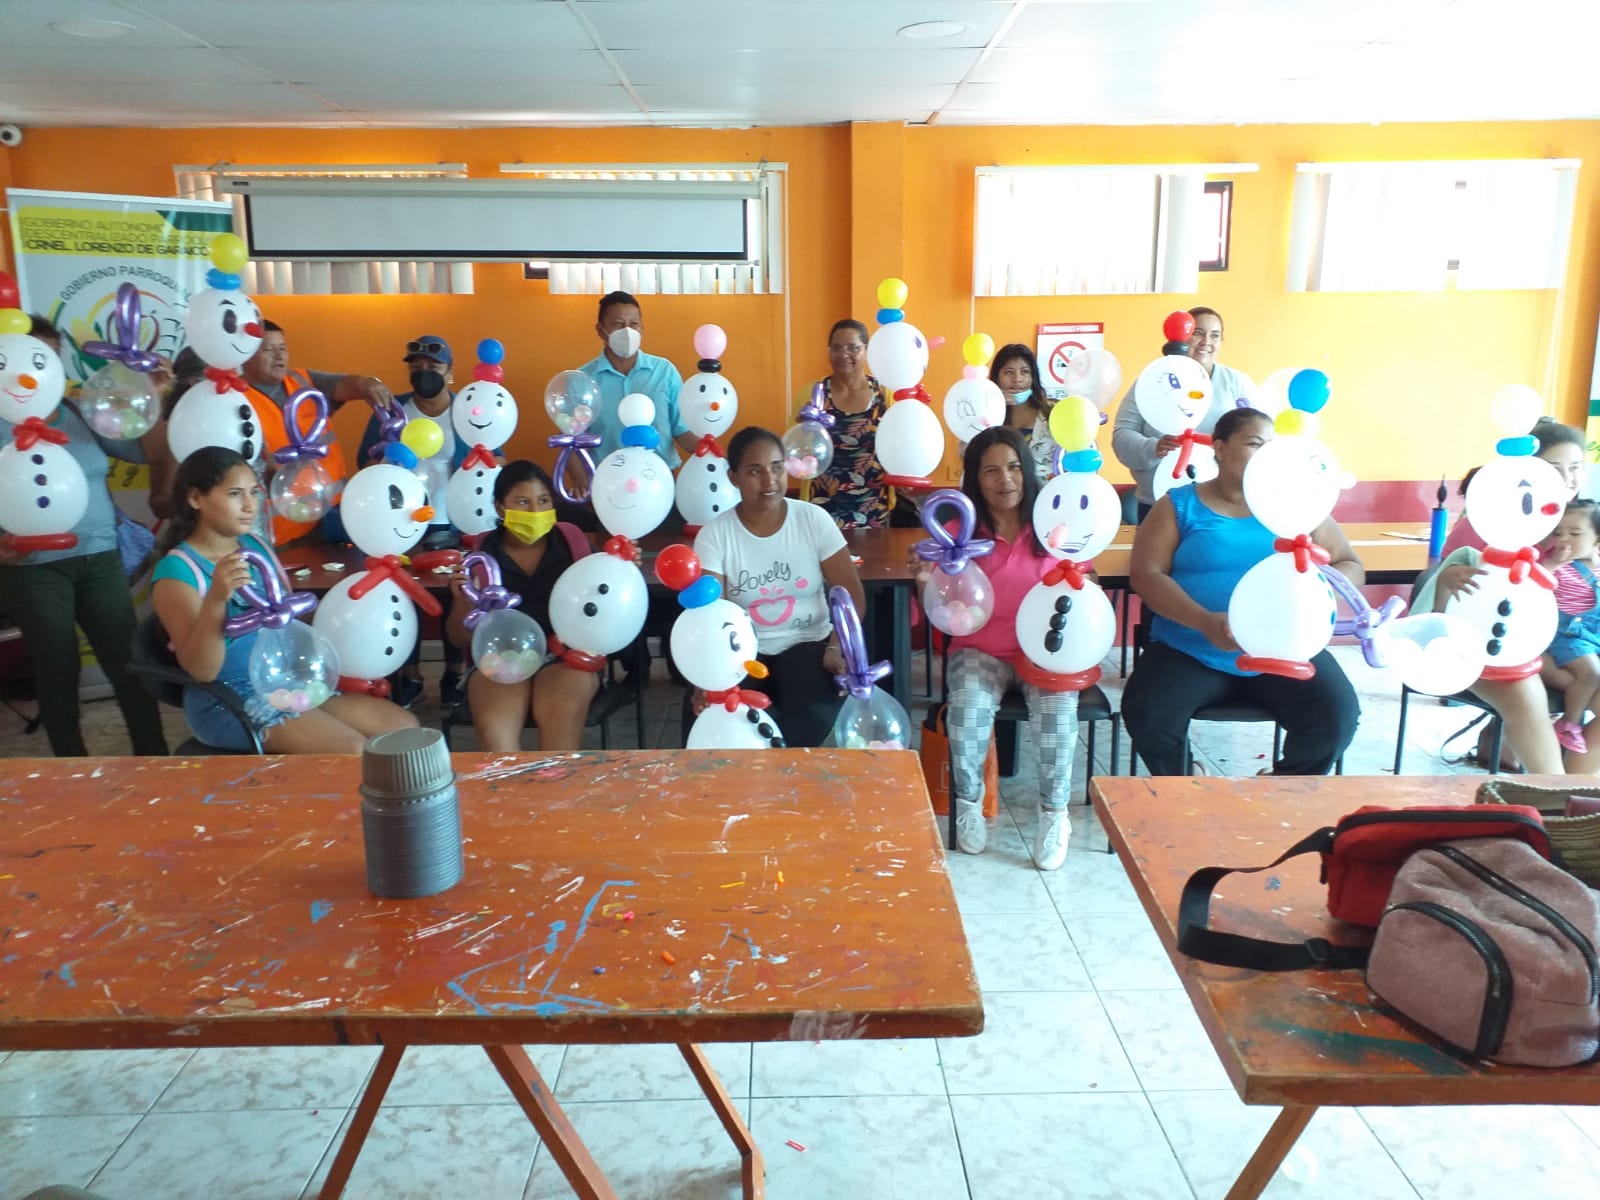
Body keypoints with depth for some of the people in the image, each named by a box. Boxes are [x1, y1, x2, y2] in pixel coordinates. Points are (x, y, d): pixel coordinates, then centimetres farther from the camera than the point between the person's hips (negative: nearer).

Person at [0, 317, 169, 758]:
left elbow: (144, 450, 8)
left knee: (128, 660, 4)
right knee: (58, 670, 8)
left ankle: (155, 758, 13)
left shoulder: (81, 412, 8)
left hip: (101, 558, 3)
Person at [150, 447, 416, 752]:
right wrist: (217, 598, -35)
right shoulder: (176, 570, -13)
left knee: (405, 728, -3)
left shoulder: (256, 545, 8)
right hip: (229, 701, -7)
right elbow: (201, 671, -22)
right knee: (356, 753, -25)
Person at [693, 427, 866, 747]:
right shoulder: (714, 535, -6)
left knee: (812, 719, -29)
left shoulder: (814, 519, -3)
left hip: (806, 644, 0)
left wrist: (836, 648, -19)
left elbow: (852, 595, -2)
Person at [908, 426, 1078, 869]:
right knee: (969, 710, -29)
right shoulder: (959, 530, -2)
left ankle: (1054, 813, -4)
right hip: (981, 649, 0)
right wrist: (926, 580, -20)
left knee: (1058, 713, -28)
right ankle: (968, 802, -1)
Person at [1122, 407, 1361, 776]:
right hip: (1190, 652, -2)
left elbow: (1351, 566, 12)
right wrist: (1204, 622, -21)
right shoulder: (1179, 506, 5)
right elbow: (1146, 574, -5)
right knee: (1147, 717, -26)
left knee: (1337, 717, -22)